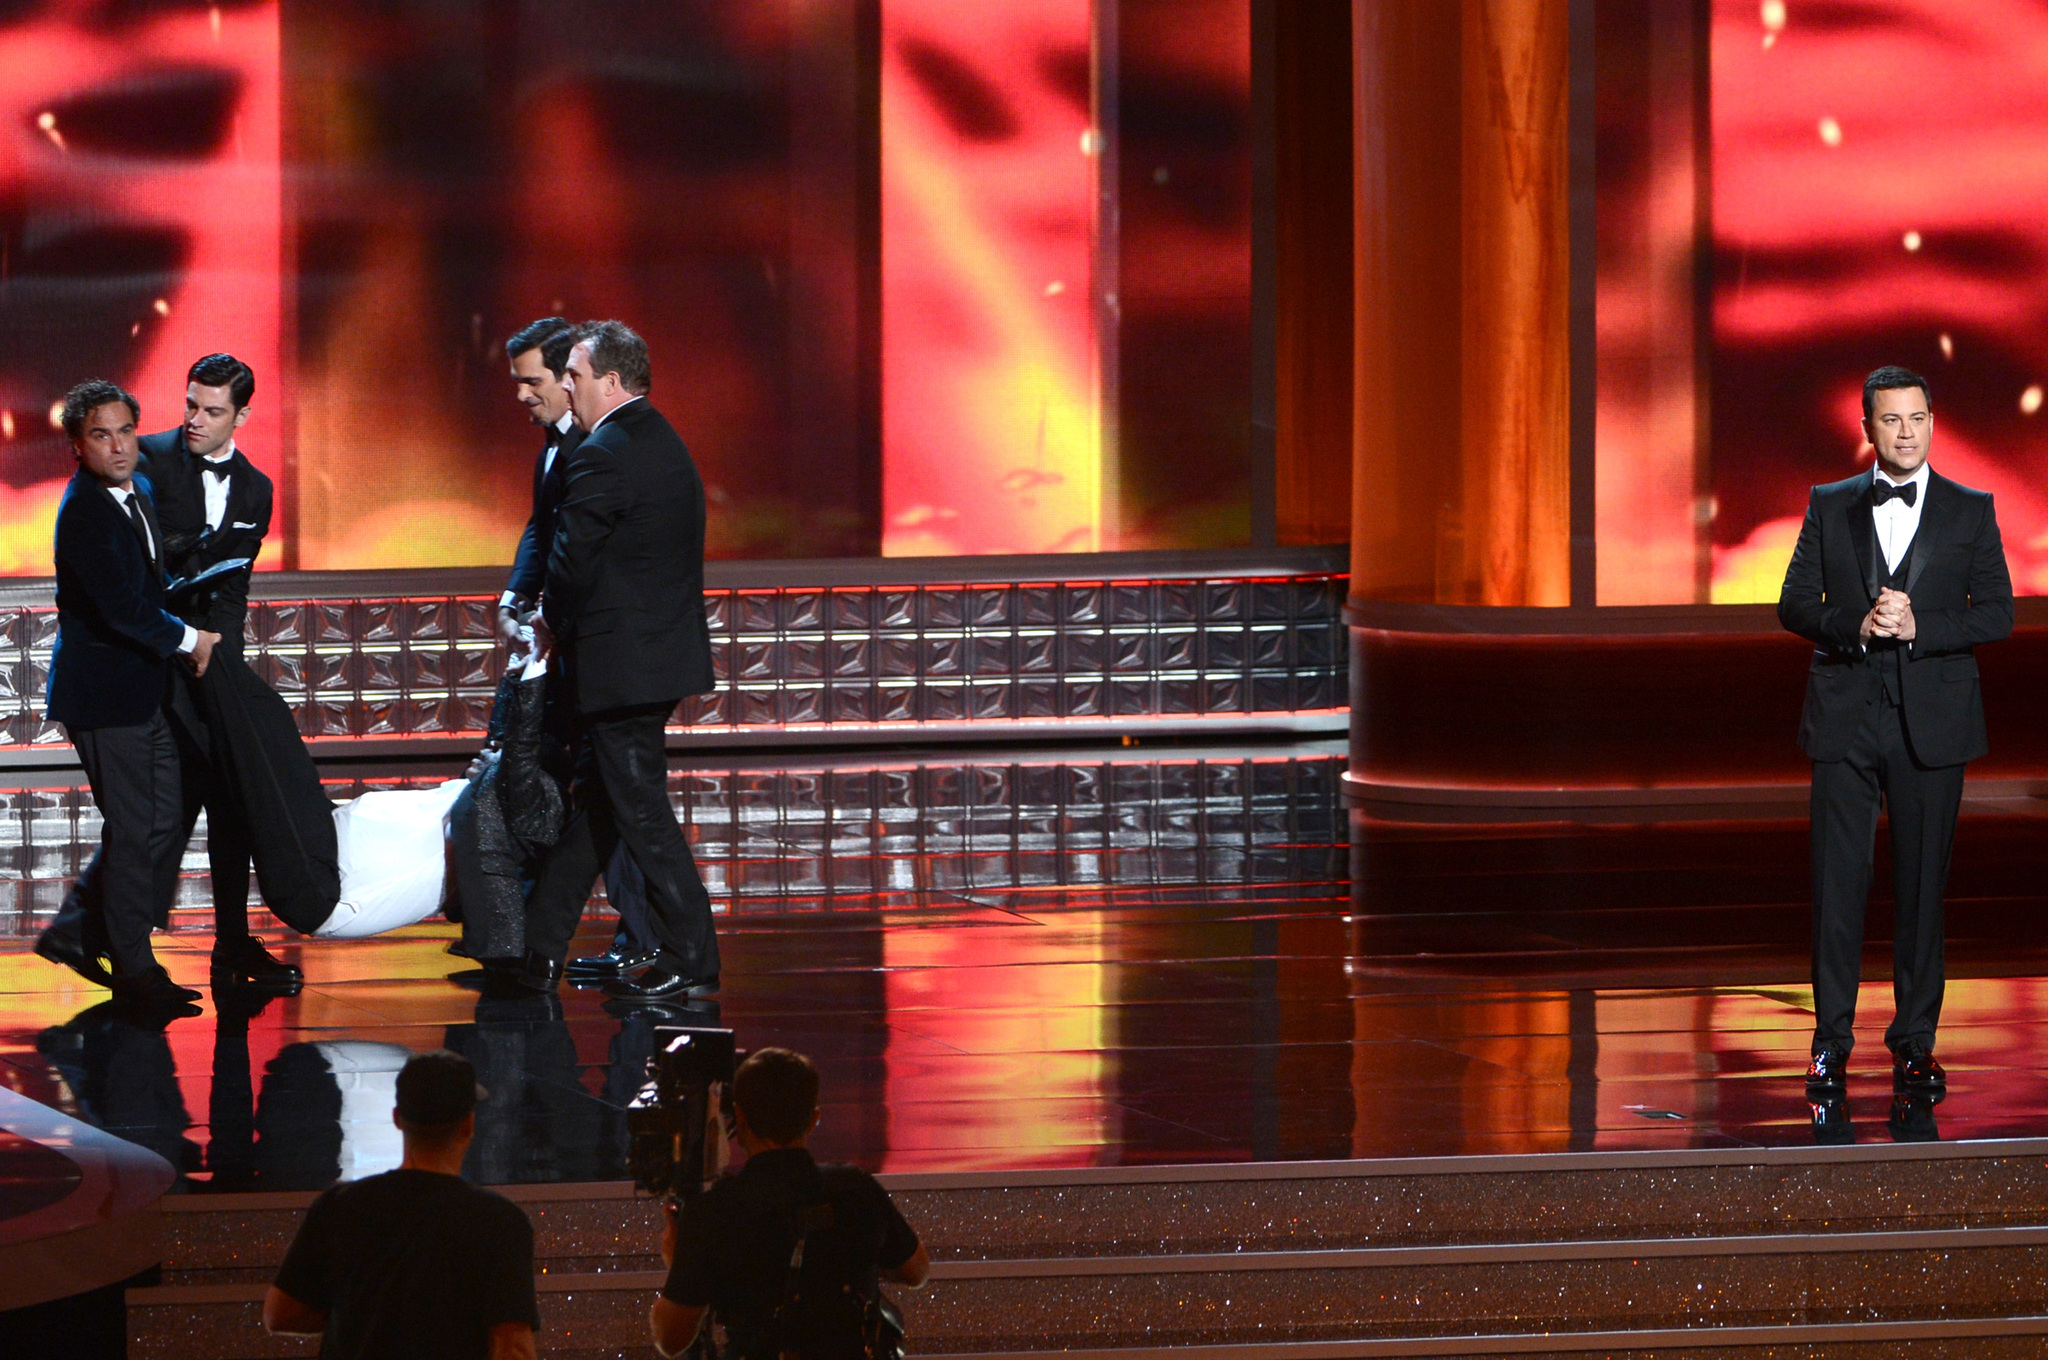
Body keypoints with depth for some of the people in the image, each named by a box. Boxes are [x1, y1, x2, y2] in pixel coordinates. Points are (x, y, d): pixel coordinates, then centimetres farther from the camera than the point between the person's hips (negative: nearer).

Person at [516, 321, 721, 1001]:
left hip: (621, 663, -10)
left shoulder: (602, 457, -18)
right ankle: (539, 951, 22)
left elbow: (572, 560, -16)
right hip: (663, 652, 10)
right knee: (594, 801, 14)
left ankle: (690, 961, 0)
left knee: (640, 807, -3)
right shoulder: (664, 443, 12)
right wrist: (560, 621, 13)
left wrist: (552, 623, 4)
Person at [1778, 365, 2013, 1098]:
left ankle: (1914, 1044, 10)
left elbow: (1997, 613, -1)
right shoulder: (1830, 506, 8)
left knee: (1922, 885, 2)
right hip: (1845, 715, 1)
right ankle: (1831, 1043, 4)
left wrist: (1918, 627, -15)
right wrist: (1857, 625, -15)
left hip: (1930, 720, 0)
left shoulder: (1971, 511, 5)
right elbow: (1795, 604, 4)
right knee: (1838, 881, -2)